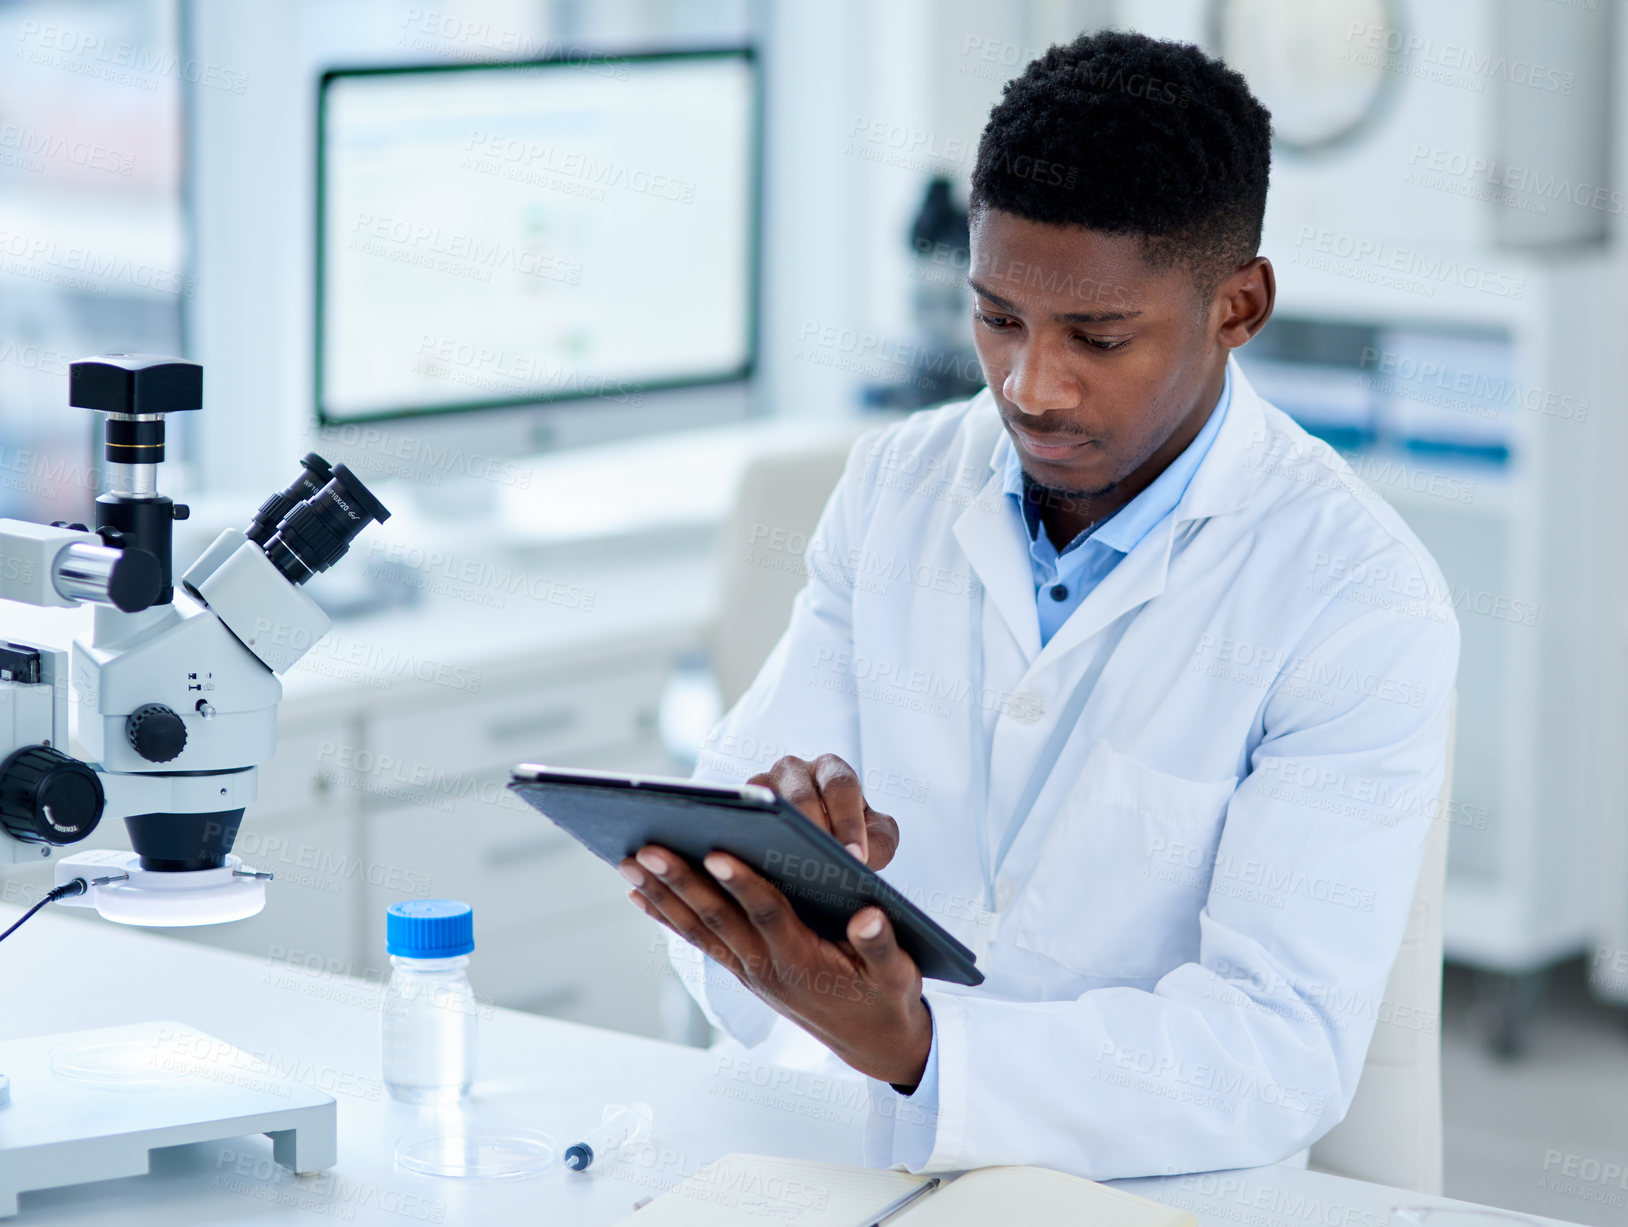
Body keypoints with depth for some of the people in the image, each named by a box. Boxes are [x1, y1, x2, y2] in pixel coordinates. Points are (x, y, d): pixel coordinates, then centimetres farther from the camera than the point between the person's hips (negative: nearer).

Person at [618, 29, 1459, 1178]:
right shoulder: (897, 487, 7)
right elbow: (705, 847, 6)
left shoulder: (1362, 601, -9)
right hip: (850, 1167, 3)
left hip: (1147, 1201, -3)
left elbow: (1282, 1057, -16)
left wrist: (909, 1046, -30)